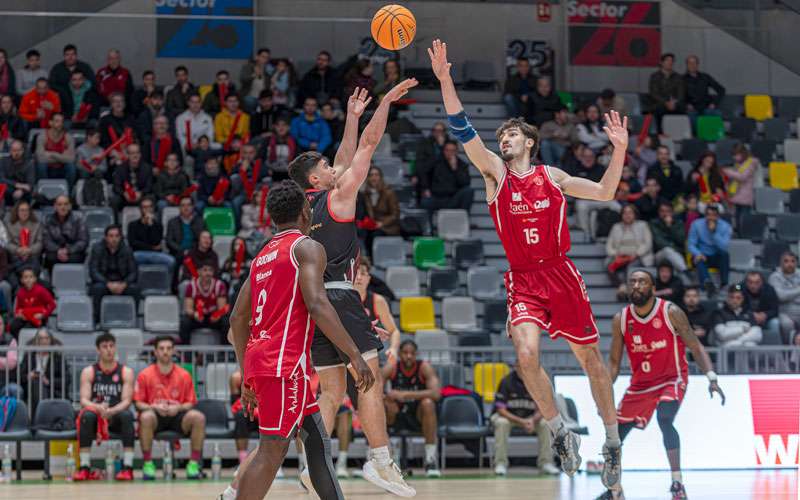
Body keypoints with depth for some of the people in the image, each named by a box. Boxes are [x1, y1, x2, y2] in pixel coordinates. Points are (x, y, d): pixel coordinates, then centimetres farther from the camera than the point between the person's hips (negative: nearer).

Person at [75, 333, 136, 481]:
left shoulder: (126, 372, 3)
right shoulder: (89, 372, 4)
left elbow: (127, 401, -7)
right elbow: (84, 400, -6)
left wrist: (111, 411, -27)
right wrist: (98, 407, -28)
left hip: (116, 415, 0)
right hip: (96, 414, 0)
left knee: (127, 415, -34)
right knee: (87, 415, -34)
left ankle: (128, 467, -34)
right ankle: (84, 467, -32)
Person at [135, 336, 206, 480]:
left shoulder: (184, 375, 7)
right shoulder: (145, 375, 3)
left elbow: (190, 403, 7)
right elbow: (138, 403, 0)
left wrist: (178, 407, -15)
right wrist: (155, 407, -18)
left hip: (177, 415, 2)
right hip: (155, 415, -2)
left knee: (198, 417, -28)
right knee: (146, 417, -37)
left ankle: (194, 463, -18)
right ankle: (147, 463, -26)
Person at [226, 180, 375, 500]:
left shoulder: (263, 256, 20)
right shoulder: (307, 247, -3)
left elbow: (238, 320, 19)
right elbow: (317, 305, -18)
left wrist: (248, 378, 24)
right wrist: (356, 356, -17)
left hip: (257, 362, 9)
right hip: (285, 362, -9)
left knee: (317, 441, 16)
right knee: (272, 451, -10)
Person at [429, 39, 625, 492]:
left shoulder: (552, 177, 6)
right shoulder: (495, 172, 4)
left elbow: (605, 192, 10)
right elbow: (463, 130, -8)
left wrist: (619, 151, -4)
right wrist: (445, 80, -18)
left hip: (561, 274, 1)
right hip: (523, 280, 0)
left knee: (590, 357, 6)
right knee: (526, 354, -23)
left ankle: (613, 442, 20)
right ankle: (560, 432, -3)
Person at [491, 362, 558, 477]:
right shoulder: (506, 382, -17)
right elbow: (501, 410, -20)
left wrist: (533, 421, -31)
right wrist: (521, 422, -33)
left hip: (530, 417, 3)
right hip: (508, 416, -3)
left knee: (545, 423, -23)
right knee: (502, 423, -35)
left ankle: (546, 462, -16)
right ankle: (500, 464, -30)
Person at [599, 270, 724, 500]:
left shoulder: (671, 312, -16)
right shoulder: (621, 319, -7)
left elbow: (695, 347, -12)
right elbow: (614, 361, 2)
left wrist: (712, 378, -24)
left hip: (672, 379, -5)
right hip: (640, 383, 5)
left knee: (664, 419, -30)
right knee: (616, 431, 4)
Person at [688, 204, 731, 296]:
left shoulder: (725, 226, -5)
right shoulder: (696, 224, -4)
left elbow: (724, 247, -17)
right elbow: (691, 244, -5)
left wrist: (714, 232, -25)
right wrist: (698, 254, -26)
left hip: (717, 257, 1)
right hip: (703, 254, -1)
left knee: (724, 254, -33)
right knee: (699, 260, -36)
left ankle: (724, 284, -36)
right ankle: (707, 282, -62)